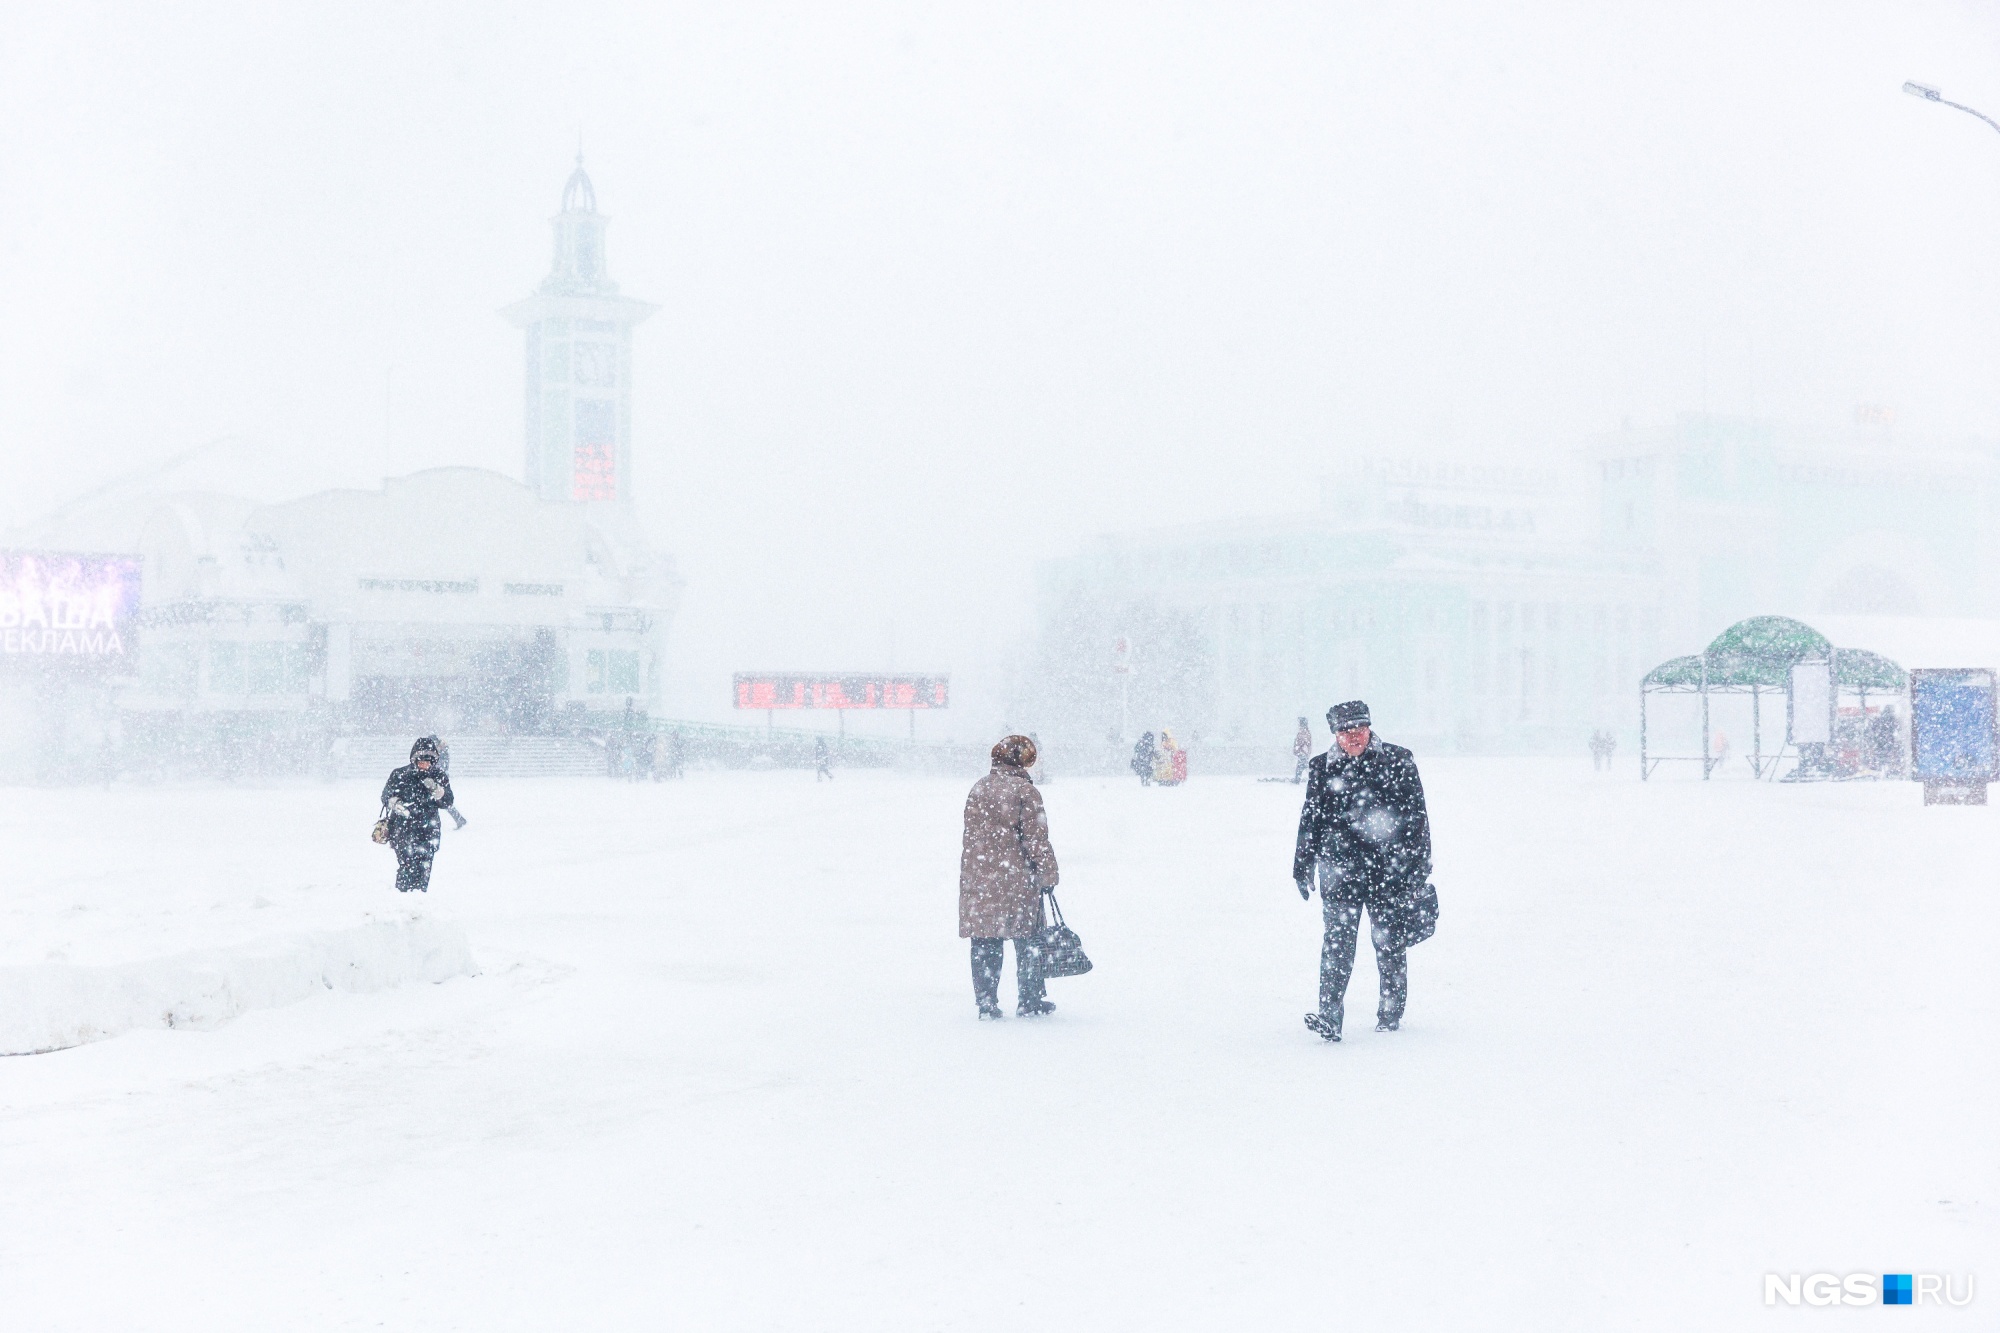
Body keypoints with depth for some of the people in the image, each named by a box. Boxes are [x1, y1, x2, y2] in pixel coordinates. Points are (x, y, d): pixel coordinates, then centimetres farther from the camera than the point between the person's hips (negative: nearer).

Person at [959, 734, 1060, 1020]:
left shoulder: (978, 788, 9)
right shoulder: (1024, 791, -10)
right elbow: (1037, 838, -10)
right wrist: (1048, 874, -3)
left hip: (977, 877, 5)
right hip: (1016, 878, -5)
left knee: (984, 942, 8)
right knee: (1027, 941, 8)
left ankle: (986, 1002, 7)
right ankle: (1030, 1001, 13)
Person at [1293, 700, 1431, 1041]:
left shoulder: (1397, 762, 2)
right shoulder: (1322, 769, 8)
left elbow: (1417, 816, 4)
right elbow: (1310, 821, 15)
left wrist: (1419, 865, 1)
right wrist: (1302, 868, 14)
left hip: (1388, 869, -1)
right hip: (1341, 870, 1)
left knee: (1388, 940, 7)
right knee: (1338, 940, -7)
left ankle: (1391, 1013, 21)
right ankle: (1329, 1017, -10)